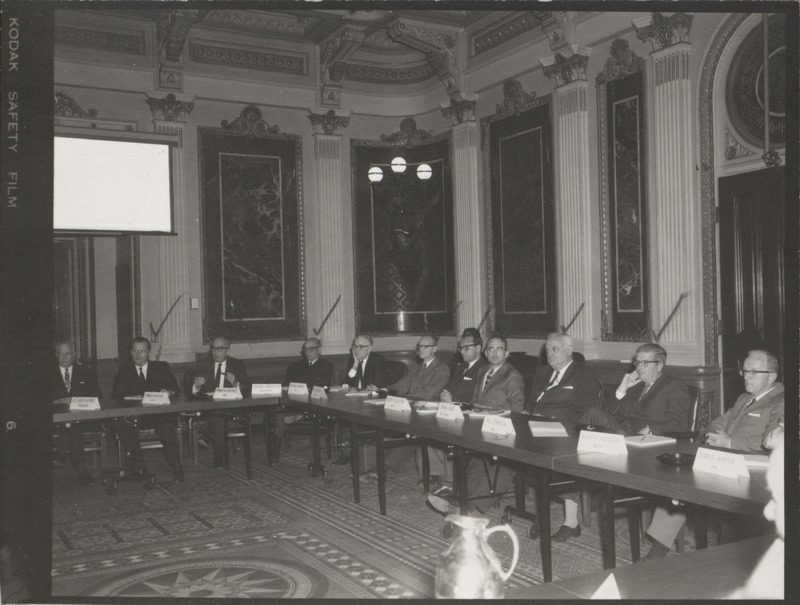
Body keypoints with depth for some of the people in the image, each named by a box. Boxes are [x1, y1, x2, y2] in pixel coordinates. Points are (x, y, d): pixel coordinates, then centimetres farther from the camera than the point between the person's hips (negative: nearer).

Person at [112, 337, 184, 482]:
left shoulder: (162, 367, 18)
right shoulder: (124, 370, 19)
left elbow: (175, 388, 7)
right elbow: (116, 394, 5)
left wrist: (168, 391, -18)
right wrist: (131, 397, -17)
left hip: (159, 414, -1)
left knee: (166, 426, -34)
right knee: (123, 425, -32)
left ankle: (176, 466, -27)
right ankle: (135, 461, -21)